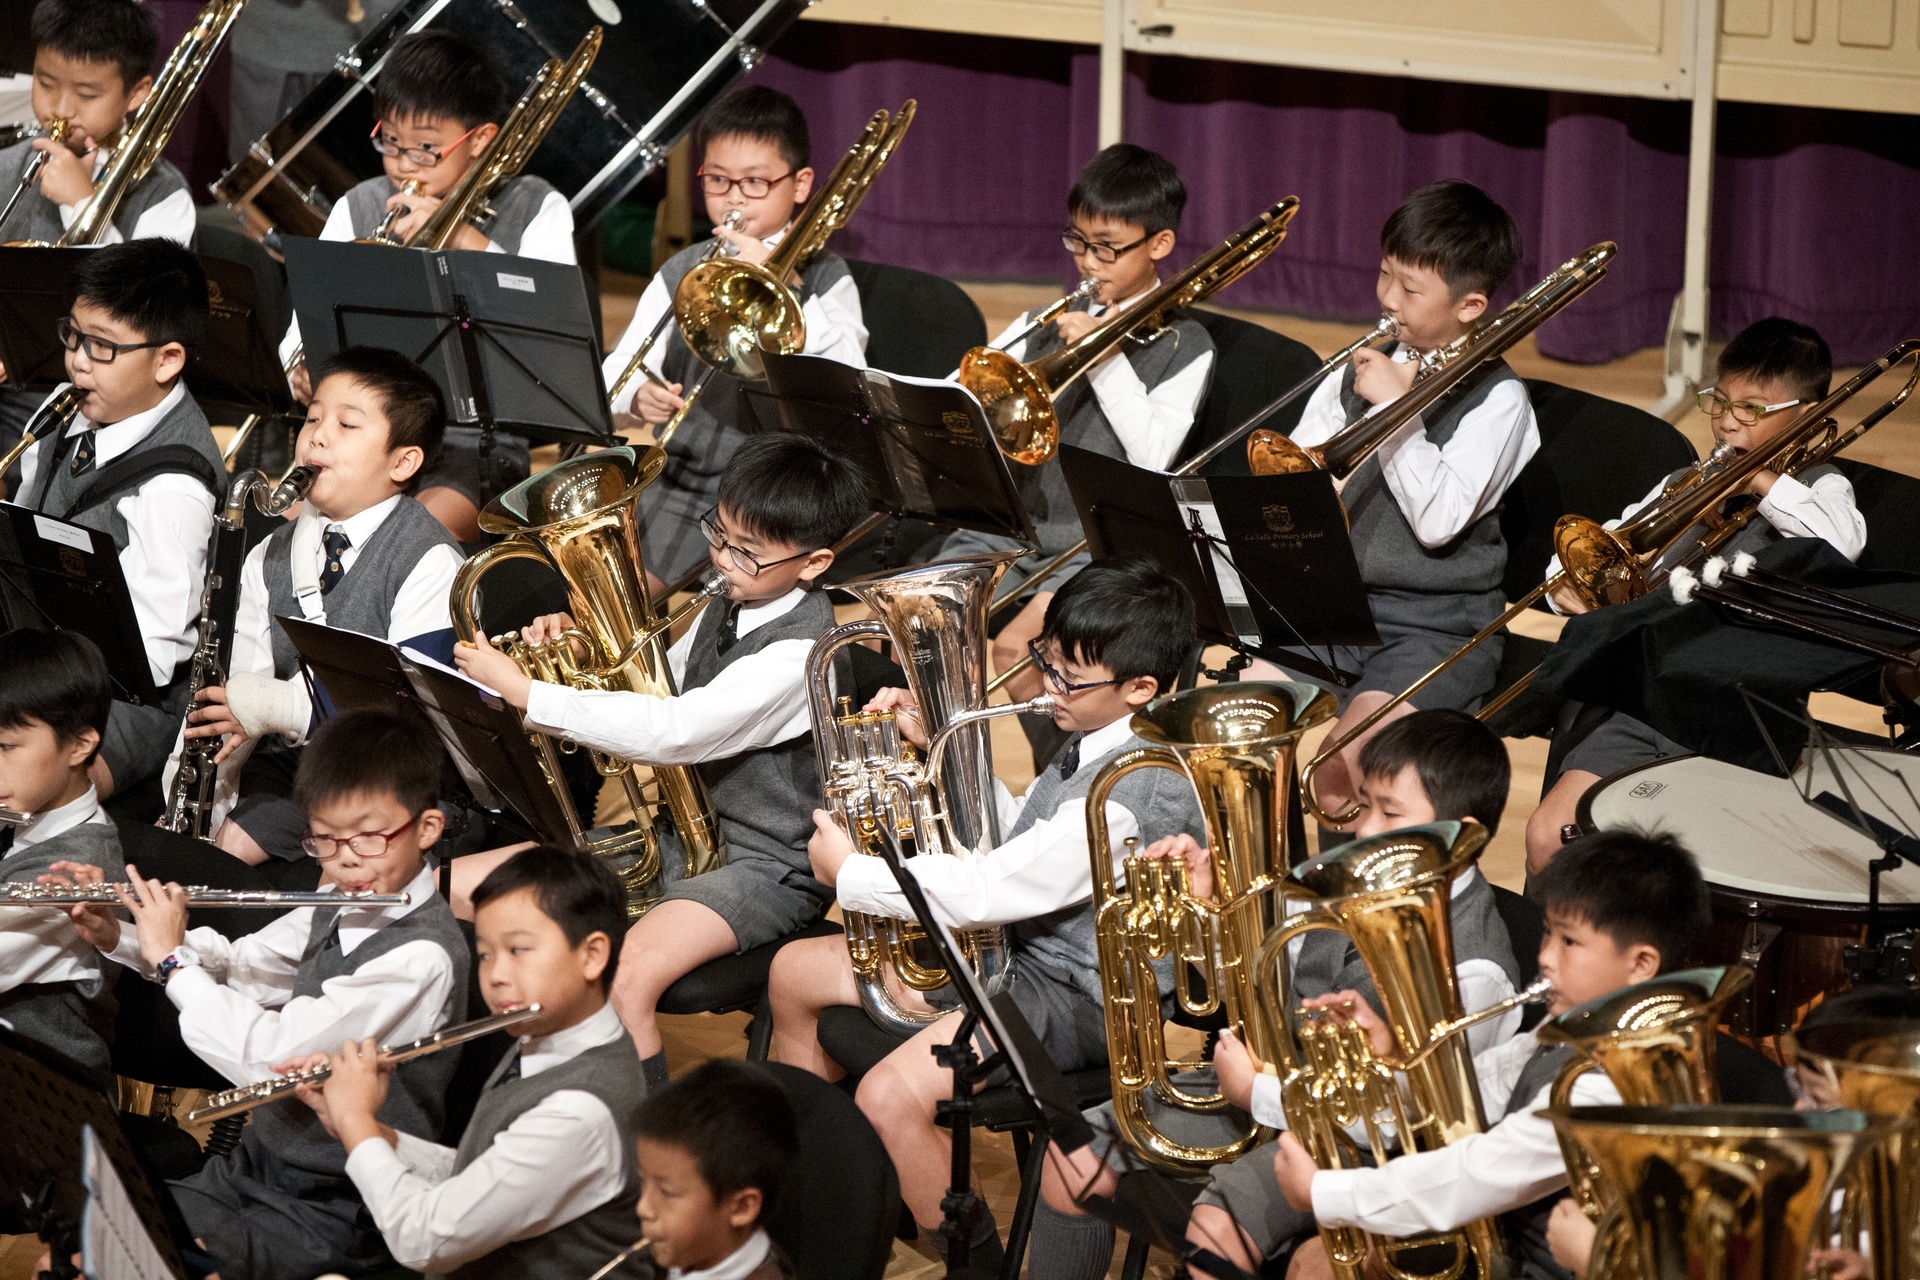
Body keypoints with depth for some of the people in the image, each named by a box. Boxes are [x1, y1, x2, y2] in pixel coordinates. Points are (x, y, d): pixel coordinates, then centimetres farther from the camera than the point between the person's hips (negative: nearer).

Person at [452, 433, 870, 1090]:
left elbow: (673, 731, -29)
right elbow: (653, 690, 20)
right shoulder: (725, 612, 9)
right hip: (680, 834, 9)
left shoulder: (802, 650, -21)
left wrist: (525, 692, -27)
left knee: (624, 978, -38)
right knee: (443, 891, 1)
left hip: (765, 864, -9)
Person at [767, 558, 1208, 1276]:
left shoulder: (1136, 792, -29)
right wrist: (936, 744, 10)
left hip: (1078, 998, -11)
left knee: (891, 1096, -33)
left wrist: (849, 872, -16)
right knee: (795, 974, 17)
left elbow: (991, 890, -28)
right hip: (1019, 945, 11)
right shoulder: (1093, 746, 4)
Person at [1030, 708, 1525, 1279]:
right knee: (1075, 1159, 1)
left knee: (1217, 1230, -34)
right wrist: (1207, 904, -3)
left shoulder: (1472, 969, -21)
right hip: (1270, 1078, 8)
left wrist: (1258, 1094, -18)